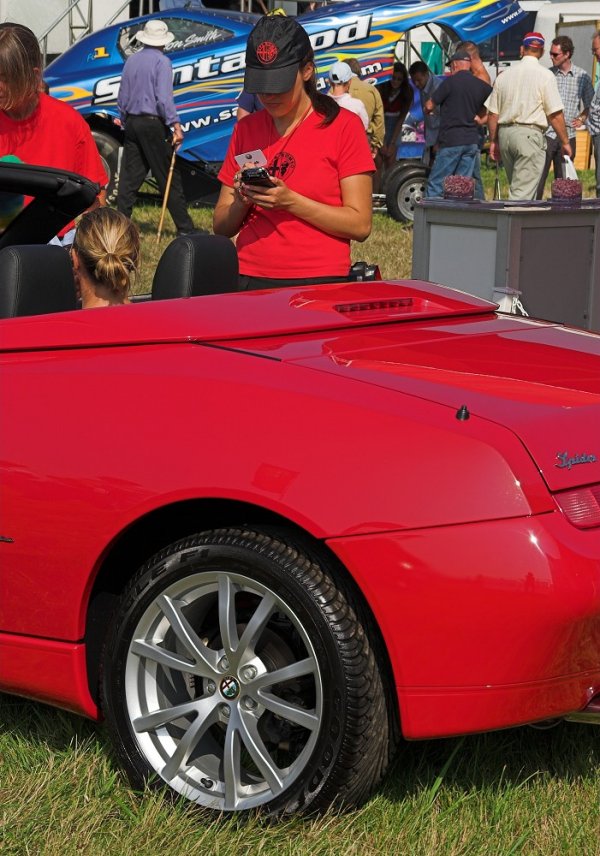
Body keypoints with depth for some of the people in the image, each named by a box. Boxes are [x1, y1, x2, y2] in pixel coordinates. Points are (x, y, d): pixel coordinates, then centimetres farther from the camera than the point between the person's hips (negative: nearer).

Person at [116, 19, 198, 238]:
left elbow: (122, 97, 16)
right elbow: (164, 98, -17)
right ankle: (184, 227, -1)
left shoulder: (131, 61, 11)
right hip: (153, 124, -6)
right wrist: (176, 125, -16)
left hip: (132, 123, 6)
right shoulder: (162, 61, -9)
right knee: (169, 177, -3)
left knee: (129, 177, 8)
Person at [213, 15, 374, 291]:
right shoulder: (245, 129, 14)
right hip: (249, 281, 3)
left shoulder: (343, 126, 2)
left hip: (319, 281, -3)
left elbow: (360, 224, -4)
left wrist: (290, 201, -12)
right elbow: (222, 226, 15)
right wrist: (241, 202, -6)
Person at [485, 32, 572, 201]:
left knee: (516, 186, 16)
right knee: (523, 192, -7)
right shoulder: (545, 75, -5)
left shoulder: (503, 76, 9)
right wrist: (565, 142, 2)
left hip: (504, 133, 6)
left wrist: (493, 141, 22)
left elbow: (492, 114, 12)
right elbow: (555, 114, -8)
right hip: (530, 134, -6)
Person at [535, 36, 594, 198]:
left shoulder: (582, 76, 5)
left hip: (568, 135, 1)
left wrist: (582, 118, 4)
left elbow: (590, 104, 18)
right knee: (537, 180, -7)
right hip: (546, 134, -1)